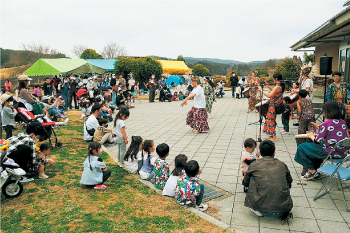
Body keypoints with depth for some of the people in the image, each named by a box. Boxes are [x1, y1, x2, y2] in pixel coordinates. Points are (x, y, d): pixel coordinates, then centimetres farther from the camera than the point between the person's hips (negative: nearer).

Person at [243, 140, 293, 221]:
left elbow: (245, 183, 22)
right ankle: (285, 212, 16)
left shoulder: (254, 165, 7)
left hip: (263, 209, -2)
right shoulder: (282, 165, 12)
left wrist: (243, 179, 47)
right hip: (283, 209, 2)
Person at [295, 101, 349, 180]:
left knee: (301, 147, 4)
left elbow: (317, 141, -12)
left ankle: (312, 171, 12)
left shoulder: (325, 124, -18)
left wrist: (311, 136, 9)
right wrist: (320, 127, 21)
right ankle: (315, 169, 32)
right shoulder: (343, 122, 5)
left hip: (329, 153, -8)